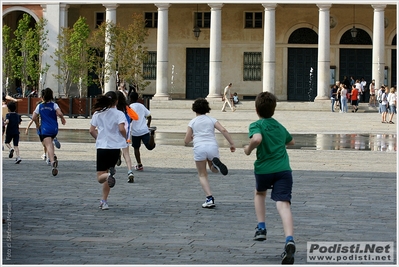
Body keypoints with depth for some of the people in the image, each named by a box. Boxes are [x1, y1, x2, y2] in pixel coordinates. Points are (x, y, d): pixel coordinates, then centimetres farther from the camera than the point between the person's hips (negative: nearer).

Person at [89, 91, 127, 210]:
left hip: (101, 147, 0)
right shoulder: (119, 114, -2)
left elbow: (91, 131, 5)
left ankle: (109, 175, -34)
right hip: (115, 147, 0)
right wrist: (125, 138, 5)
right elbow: (121, 129, -15)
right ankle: (104, 201, 16)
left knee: (100, 177, 2)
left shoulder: (97, 113, 6)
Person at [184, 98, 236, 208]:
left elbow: (186, 141, 9)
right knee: (214, 169, 25)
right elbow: (223, 130, -2)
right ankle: (216, 162, -13)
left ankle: (209, 198, -9)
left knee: (202, 175, 9)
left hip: (199, 148, -2)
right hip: (212, 147, 2)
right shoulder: (211, 120, 13)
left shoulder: (192, 122, 11)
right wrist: (232, 144, 0)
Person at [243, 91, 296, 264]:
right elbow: (291, 141, 37)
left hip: (264, 169, -2)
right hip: (283, 169, 2)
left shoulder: (256, 125, -1)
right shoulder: (279, 126, 19)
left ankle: (261, 228, 27)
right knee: (283, 204, -13)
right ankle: (289, 240, -35)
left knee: (259, 193, 31)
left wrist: (249, 149, -7)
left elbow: (257, 139, -24)